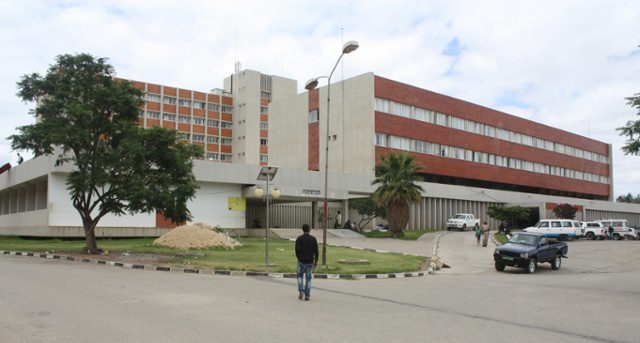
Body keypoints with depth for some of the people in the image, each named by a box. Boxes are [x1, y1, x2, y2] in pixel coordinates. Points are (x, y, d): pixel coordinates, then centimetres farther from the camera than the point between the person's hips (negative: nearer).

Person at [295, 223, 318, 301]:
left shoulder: (299, 238, -4)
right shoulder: (313, 239, 0)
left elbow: (297, 249, -12)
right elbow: (316, 251, -2)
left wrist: (299, 258, 4)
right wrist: (316, 261, 7)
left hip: (302, 261, -1)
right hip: (310, 261, 1)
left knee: (300, 276, 19)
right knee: (308, 278, 10)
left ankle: (301, 291, 2)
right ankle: (307, 295, 7)